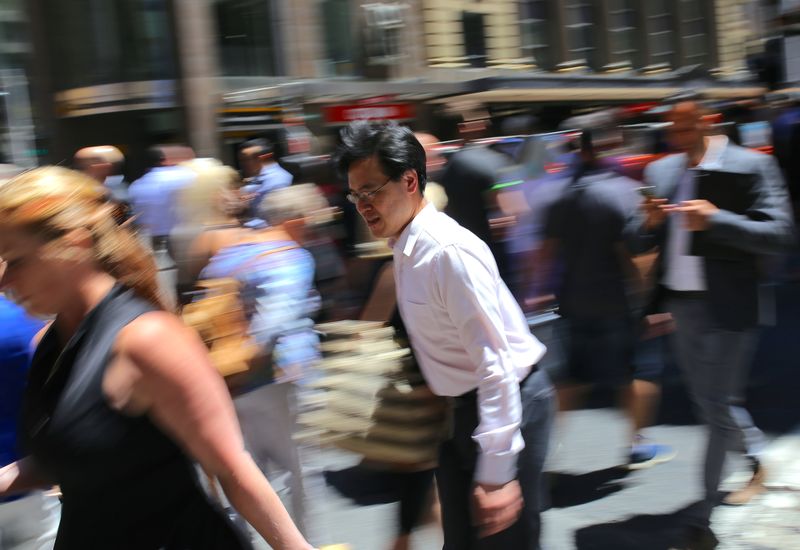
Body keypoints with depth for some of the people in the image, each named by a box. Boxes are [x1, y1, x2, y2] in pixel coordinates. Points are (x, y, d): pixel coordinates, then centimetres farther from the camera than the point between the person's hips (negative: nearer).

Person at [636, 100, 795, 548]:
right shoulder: (659, 171, 5)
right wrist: (650, 223, -15)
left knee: (720, 407, 0)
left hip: (727, 306, -6)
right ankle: (757, 458, 47)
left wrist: (714, 219, -28)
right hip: (679, 304, 6)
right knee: (710, 402, 20)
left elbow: (781, 235, -18)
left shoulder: (752, 165, -11)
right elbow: (643, 244, 8)